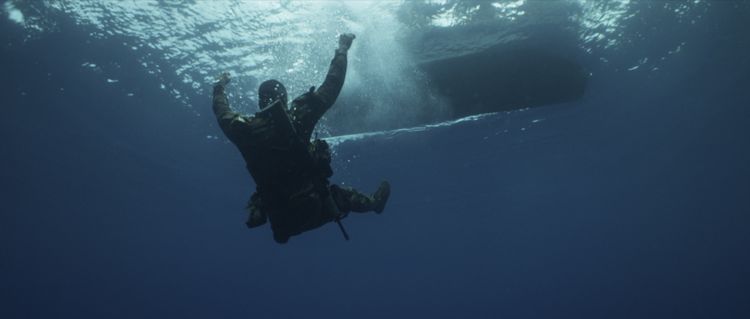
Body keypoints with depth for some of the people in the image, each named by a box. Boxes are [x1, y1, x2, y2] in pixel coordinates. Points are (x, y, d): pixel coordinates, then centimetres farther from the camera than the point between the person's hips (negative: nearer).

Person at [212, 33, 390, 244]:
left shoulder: (245, 129, -4)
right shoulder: (297, 118, -13)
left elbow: (221, 112, 19)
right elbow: (331, 87, -5)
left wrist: (219, 88, 39)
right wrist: (342, 49, 9)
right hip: (316, 208, -2)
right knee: (341, 194, 25)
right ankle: (374, 203, 50)